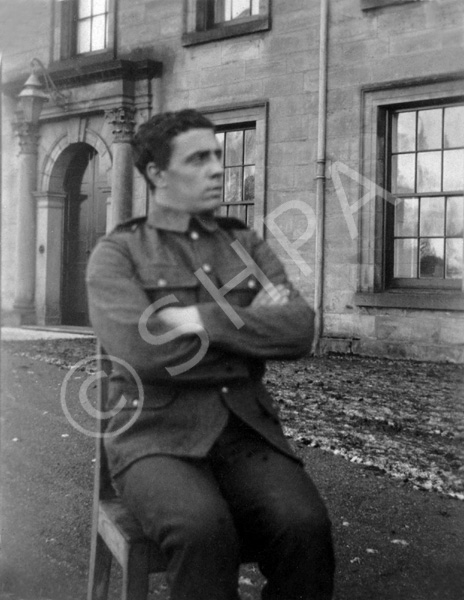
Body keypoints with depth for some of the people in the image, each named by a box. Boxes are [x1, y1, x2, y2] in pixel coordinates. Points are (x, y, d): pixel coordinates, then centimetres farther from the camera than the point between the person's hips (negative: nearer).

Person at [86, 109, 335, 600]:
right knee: (204, 530, -33)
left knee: (305, 527, -26)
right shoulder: (116, 254, 2)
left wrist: (201, 318, -14)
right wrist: (253, 323, -6)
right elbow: (143, 351, -16)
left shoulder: (246, 245, 13)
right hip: (158, 436, -3)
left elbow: (299, 333, -3)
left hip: (247, 433, 3)